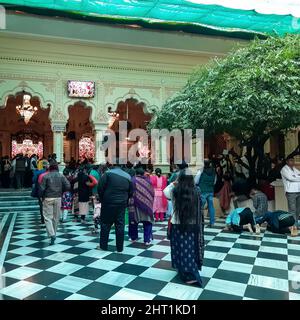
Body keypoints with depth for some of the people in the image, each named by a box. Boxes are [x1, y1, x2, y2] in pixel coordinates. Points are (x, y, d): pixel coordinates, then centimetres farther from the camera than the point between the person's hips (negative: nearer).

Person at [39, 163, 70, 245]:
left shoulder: (46, 176, -3)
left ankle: (52, 234, -16)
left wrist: (41, 196, 7)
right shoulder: (61, 176, 3)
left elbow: (42, 188, -9)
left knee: (48, 217, -1)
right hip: (58, 198, 3)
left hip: (48, 198, -3)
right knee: (56, 217, 12)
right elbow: (68, 186, -5)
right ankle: (53, 234, 22)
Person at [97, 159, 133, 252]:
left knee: (105, 224, 10)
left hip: (108, 203, -3)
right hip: (122, 204, 3)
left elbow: (100, 187, -10)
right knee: (120, 225, 9)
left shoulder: (108, 173, -7)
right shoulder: (128, 176, 5)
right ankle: (120, 248, 14)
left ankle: (103, 245, 19)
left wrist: (101, 199, 5)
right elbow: (130, 192, 10)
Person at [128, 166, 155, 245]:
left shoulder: (133, 180, -7)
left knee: (134, 221, 15)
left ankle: (133, 237, 28)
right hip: (147, 204, 2)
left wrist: (130, 203, -6)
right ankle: (147, 240, 5)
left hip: (136, 204, -1)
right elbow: (152, 193, 9)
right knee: (147, 222, 8)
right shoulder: (148, 180, 4)